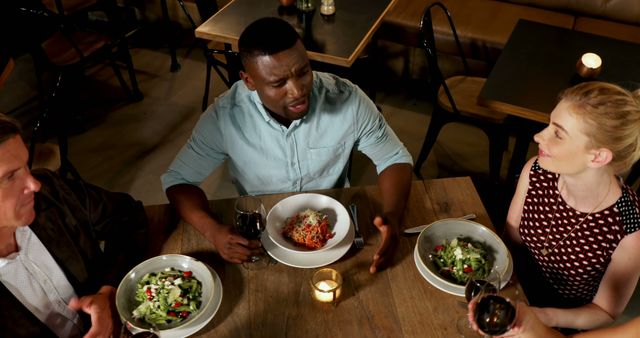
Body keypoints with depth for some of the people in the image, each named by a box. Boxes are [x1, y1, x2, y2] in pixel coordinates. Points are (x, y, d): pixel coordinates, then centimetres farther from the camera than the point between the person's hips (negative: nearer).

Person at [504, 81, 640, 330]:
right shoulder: (535, 172, -17)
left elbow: (605, 312, -12)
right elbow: (511, 239, -1)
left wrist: (546, 317, -29)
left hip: (561, 322, -3)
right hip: (516, 290, 3)